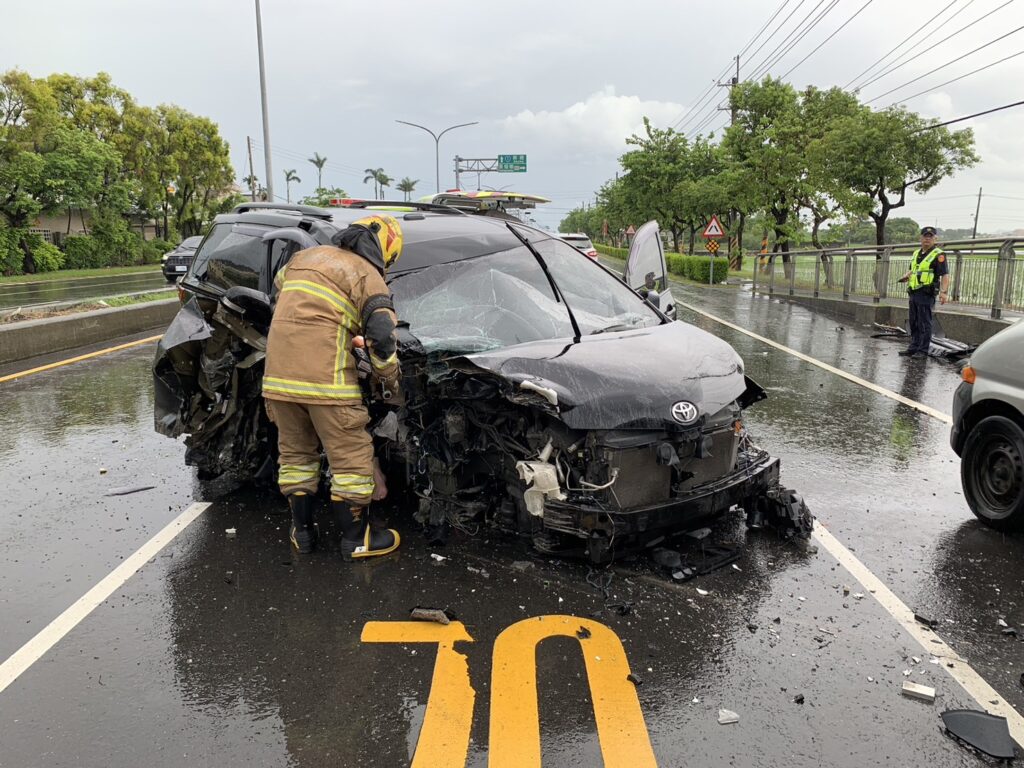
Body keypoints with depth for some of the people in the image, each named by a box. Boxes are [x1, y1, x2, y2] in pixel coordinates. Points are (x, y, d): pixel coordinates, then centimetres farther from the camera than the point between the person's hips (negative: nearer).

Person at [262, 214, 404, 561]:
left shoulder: (305, 255, 20)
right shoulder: (367, 275, 0)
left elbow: (277, 291, 34)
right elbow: (382, 336, -9)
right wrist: (389, 379, 7)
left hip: (278, 372, 7)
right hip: (325, 377, -6)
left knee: (295, 453, 19)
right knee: (351, 457, 6)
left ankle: (302, 532, 29)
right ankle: (356, 538, 15)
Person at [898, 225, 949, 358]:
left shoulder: (938, 255, -7)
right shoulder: (916, 253, 17)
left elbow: (945, 275, -14)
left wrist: (944, 292, -25)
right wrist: (907, 276, 8)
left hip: (926, 294, -8)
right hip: (913, 292, 8)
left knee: (924, 323, -5)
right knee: (914, 322, 13)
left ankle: (923, 351, -1)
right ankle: (913, 348, 22)